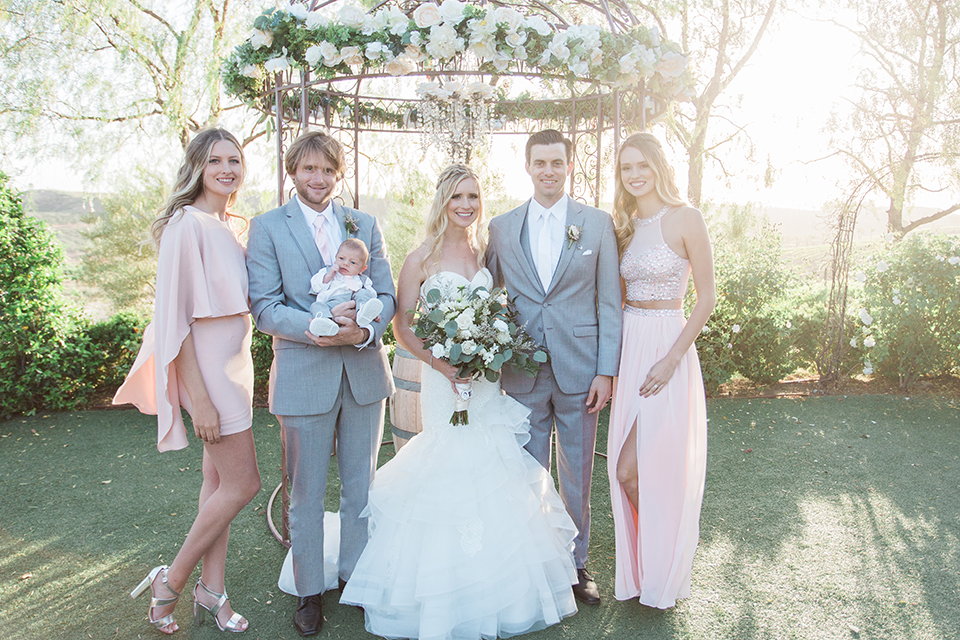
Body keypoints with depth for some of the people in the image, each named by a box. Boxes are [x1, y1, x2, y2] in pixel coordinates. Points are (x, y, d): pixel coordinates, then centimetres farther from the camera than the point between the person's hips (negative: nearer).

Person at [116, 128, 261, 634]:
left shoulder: (229, 226, 9)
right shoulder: (187, 225, -17)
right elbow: (175, 317, -19)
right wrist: (200, 399, -20)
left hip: (234, 363, 8)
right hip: (206, 368, -8)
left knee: (219, 480, 14)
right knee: (243, 482, -2)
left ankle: (211, 591, 27)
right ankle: (171, 582, 17)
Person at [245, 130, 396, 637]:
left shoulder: (365, 224, 8)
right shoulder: (267, 228, -1)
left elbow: (386, 294, 3)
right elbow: (264, 306, -8)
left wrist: (365, 330, -18)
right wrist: (318, 329, -24)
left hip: (364, 372, 3)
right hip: (303, 375, -3)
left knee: (361, 488, 16)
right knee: (306, 495, 11)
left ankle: (356, 575, 36)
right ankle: (309, 590, 30)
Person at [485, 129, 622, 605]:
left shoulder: (597, 223, 0)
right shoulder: (501, 227, 4)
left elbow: (609, 302, -1)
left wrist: (606, 371, -6)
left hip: (579, 370, -1)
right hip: (523, 371, 1)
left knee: (577, 475, 13)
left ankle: (575, 562, 32)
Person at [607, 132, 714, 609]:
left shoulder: (685, 219, -8)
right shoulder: (624, 225, 11)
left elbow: (706, 298, -8)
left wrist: (671, 360, -16)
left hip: (667, 349, -6)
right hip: (628, 348, 6)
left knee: (632, 470, -5)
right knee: (629, 470, 10)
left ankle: (663, 575, 22)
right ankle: (642, 567, 32)